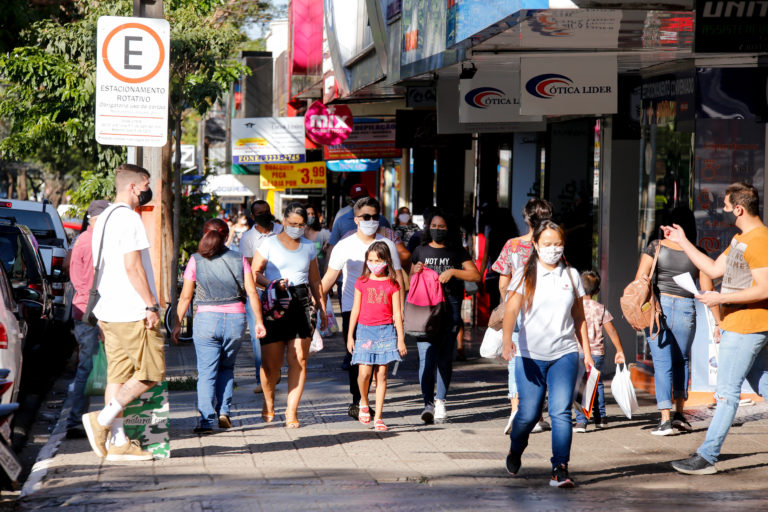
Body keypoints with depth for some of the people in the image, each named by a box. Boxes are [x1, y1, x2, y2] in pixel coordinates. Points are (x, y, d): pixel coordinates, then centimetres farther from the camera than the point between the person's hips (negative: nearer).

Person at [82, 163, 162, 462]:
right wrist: (151, 305, -16)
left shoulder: (104, 219, 17)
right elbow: (133, 268, -19)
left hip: (110, 311, 10)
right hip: (133, 313, -10)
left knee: (118, 375, 7)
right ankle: (102, 420, -10)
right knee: (151, 373, -4)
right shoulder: (128, 218, -13)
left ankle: (118, 442, 5)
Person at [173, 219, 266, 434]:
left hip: (207, 319, -2)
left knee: (206, 372, 1)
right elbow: (252, 292, 1)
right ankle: (224, 411, 9)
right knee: (227, 367, 20)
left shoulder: (196, 260, 0)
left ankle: (206, 420, -6)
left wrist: (177, 324, 8)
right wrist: (259, 322, 7)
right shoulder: (239, 259, 4)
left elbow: (186, 296, 0)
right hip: (236, 318, 2)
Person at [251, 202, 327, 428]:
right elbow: (254, 273, 1)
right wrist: (272, 283, -17)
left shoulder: (309, 247, 16)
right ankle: (269, 405, 22)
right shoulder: (269, 244, 5)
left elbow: (315, 280, 22)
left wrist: (322, 308, 18)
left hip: (302, 302, 3)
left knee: (299, 359, -8)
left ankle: (291, 411, -3)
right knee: (271, 362, -3)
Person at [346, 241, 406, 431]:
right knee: (364, 372, -9)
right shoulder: (362, 282, 5)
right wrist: (350, 336, 7)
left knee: (382, 374, 0)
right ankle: (363, 402, 22)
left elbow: (397, 313, 5)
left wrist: (400, 339, 2)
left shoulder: (392, 284, 4)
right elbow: (355, 310, 8)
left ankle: (378, 417, 5)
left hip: (386, 331, 0)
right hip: (365, 330, 0)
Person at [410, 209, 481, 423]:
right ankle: (428, 404, -13)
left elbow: (475, 275, 2)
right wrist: (415, 271, 0)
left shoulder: (457, 252, 8)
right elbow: (411, 281, 22)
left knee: (445, 358, 4)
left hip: (450, 307, 0)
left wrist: (452, 271, -9)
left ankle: (440, 401, 17)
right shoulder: (421, 251, 14)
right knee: (427, 356, -11)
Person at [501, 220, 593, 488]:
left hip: (565, 354, 1)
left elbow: (579, 317, 17)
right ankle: (515, 451, 32)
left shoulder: (571, 275, 10)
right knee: (528, 414, 2)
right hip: (530, 355, -1)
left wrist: (587, 352, 13)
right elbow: (511, 309, -12)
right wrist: (507, 340, -28)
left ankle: (560, 469, -11)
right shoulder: (525, 275, 1)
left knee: (561, 411, -12)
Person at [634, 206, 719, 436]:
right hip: (686, 309, 1)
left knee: (662, 364, 2)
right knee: (681, 361, 21)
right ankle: (679, 414, 16)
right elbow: (708, 291, -1)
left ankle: (666, 419, -4)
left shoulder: (656, 247, -2)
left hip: (658, 307, -1)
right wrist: (718, 322, 5)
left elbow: (639, 281, -6)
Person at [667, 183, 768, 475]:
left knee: (727, 391, -7)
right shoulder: (741, 239, 16)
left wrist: (721, 299, -19)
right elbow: (713, 270, 21)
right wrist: (683, 242, 20)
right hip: (736, 326, 10)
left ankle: (707, 457, -5)